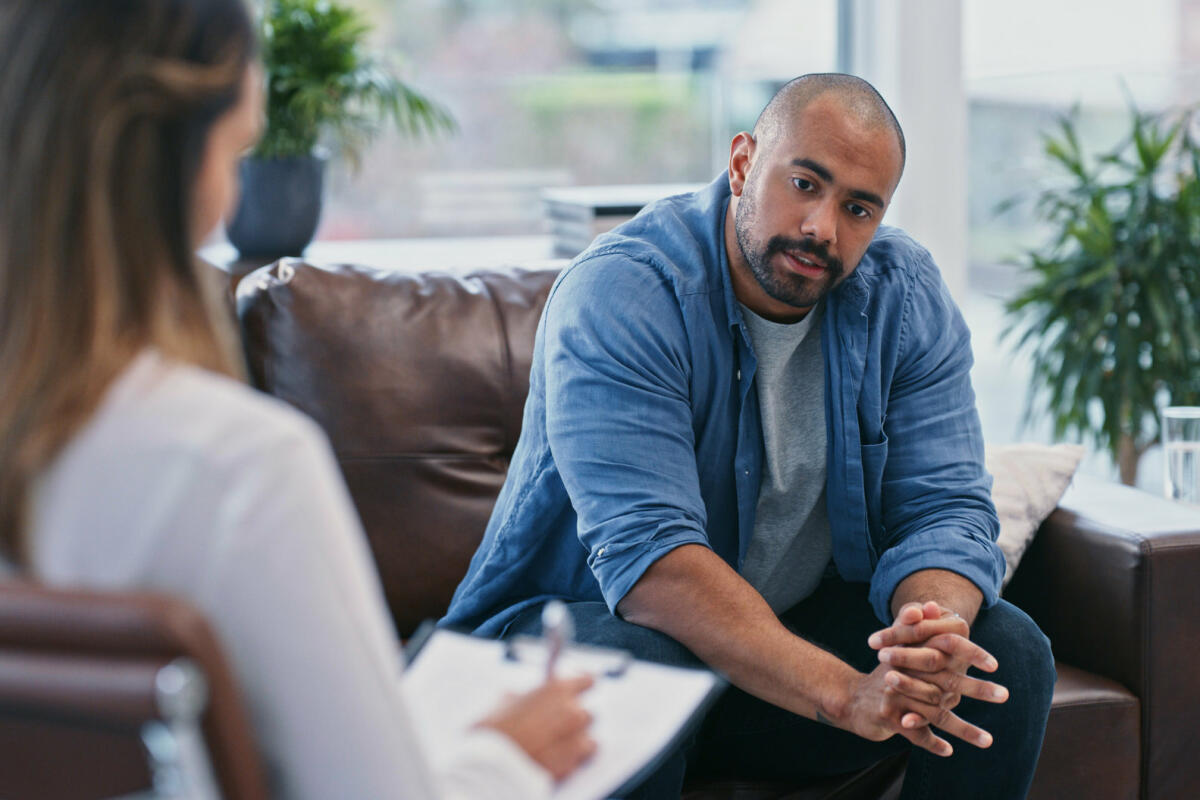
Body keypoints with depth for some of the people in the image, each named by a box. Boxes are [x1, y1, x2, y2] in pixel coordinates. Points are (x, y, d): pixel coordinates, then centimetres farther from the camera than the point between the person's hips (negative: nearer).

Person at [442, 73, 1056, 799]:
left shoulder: (907, 297, -5)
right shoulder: (619, 294, -23)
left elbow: (945, 508, -10)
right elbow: (648, 558, -33)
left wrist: (934, 636, -35)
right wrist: (847, 693, -44)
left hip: (801, 626, 5)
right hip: (582, 623, -5)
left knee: (1009, 652, -15)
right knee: (632, 669, -38)